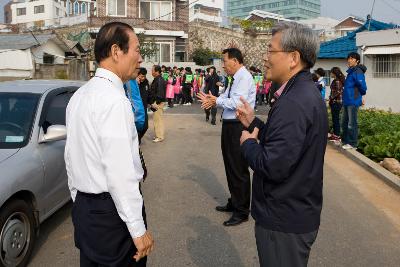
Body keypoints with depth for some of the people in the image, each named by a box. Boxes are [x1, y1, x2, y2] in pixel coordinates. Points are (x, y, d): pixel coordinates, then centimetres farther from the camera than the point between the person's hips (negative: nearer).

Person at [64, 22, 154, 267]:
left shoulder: (79, 96, 8)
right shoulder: (114, 100, -20)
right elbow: (120, 172, -24)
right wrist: (138, 229, -17)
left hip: (82, 207, 9)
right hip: (112, 211, -8)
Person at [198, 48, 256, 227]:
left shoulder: (244, 77, -15)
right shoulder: (235, 79, 14)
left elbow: (236, 103, -25)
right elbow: (224, 97, 13)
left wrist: (216, 101, -14)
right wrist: (211, 99, -4)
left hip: (238, 126, -10)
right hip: (229, 125, 10)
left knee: (239, 169, 0)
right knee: (230, 166, 20)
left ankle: (241, 211, 15)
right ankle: (234, 203, 37)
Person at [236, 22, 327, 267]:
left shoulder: (293, 103, -26)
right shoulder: (308, 92, 7)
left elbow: (273, 166, -30)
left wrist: (248, 143, -13)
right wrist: (254, 122, 8)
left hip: (284, 221, -10)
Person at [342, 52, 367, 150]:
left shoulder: (358, 71, -13)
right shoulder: (350, 72, 17)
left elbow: (362, 86, -19)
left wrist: (362, 96, -4)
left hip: (353, 102, -10)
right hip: (347, 101, 10)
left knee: (352, 124, -4)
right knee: (345, 123, 16)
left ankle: (352, 143, 4)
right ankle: (345, 140, 27)